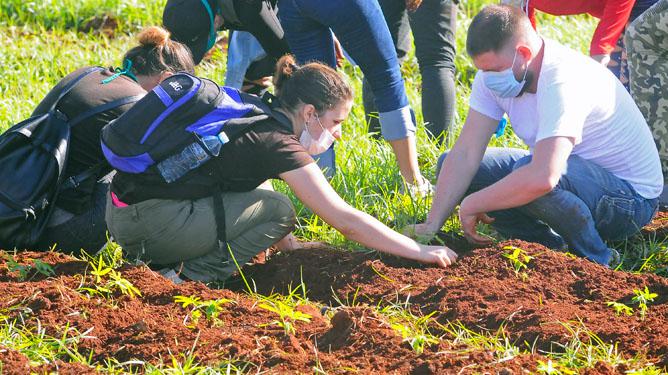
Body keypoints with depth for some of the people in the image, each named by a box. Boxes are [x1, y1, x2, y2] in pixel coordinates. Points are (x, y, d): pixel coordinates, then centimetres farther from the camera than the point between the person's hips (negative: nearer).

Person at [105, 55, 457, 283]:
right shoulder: (278, 144, -13)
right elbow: (345, 220, -12)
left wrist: (288, 245, 22)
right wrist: (420, 252, -6)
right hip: (150, 223, -9)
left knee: (259, 196, 22)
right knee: (278, 210, -4)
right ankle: (187, 277, -6)